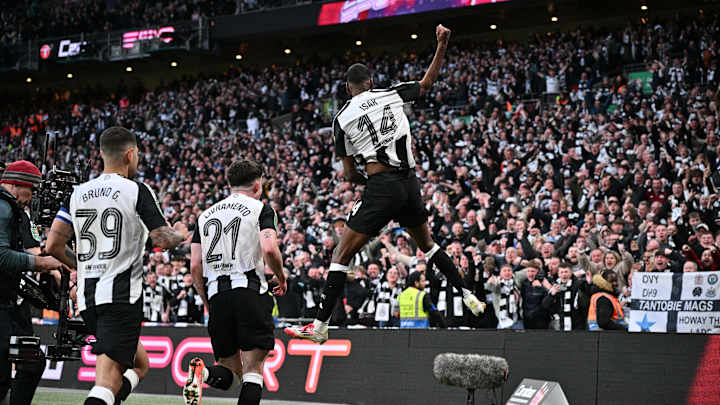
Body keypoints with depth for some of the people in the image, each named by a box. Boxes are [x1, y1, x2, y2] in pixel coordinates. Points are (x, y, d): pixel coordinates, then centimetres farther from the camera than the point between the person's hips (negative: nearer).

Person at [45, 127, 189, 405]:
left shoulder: (78, 194, 11)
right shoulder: (136, 191, -5)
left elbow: (53, 246, 8)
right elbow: (164, 240, -8)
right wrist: (181, 234, 15)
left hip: (87, 298, 7)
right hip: (121, 295, -6)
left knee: (140, 364, 21)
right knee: (108, 378, -11)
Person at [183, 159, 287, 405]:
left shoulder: (206, 215, 19)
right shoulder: (261, 209, 5)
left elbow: (195, 267, 12)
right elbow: (269, 249, -12)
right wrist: (281, 278, 6)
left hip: (216, 294, 4)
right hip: (250, 292, -4)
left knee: (231, 371, 11)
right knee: (253, 369, 0)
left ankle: (204, 373, -20)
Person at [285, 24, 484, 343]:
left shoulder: (342, 118, 1)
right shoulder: (391, 94, 8)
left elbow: (349, 174, 3)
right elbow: (428, 82, 24)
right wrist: (442, 45, 30)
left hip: (380, 186, -5)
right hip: (410, 182, 5)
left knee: (341, 255, 0)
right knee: (427, 243, 28)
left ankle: (320, 325, -4)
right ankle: (468, 297, 28)